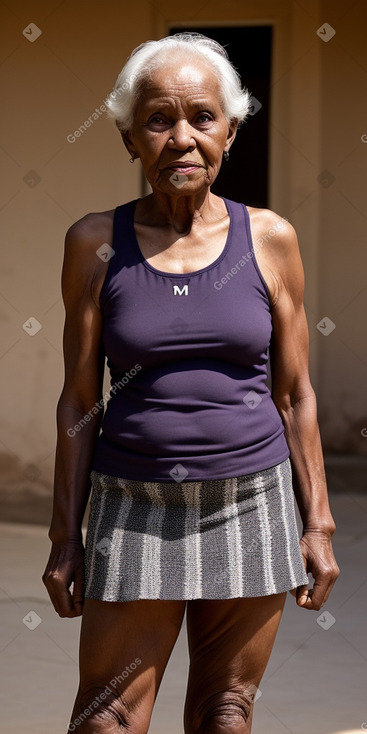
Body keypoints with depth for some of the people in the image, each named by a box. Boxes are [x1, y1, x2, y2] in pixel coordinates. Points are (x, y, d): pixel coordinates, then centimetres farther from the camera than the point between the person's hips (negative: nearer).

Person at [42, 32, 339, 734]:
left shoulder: (269, 239, 1)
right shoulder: (97, 243, -1)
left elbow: (294, 394, 6)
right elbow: (80, 400, 3)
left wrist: (318, 524, 4)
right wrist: (65, 536, 1)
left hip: (252, 505, 1)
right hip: (134, 508, -1)